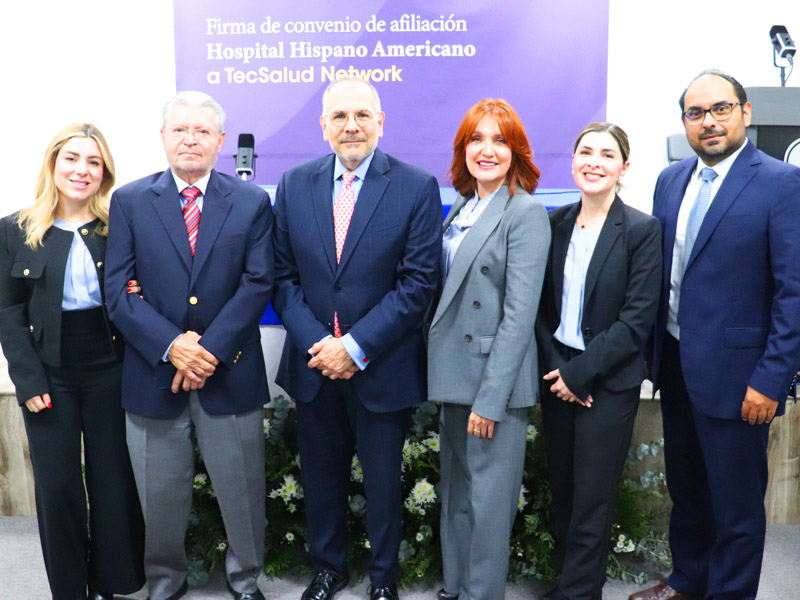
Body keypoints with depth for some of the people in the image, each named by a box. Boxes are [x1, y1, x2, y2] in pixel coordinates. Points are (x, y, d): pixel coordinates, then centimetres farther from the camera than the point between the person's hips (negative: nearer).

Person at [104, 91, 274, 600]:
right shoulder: (129, 201, 3)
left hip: (229, 372, 0)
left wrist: (210, 350, -14)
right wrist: (171, 346, -17)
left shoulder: (252, 202, 2)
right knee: (159, 495, 14)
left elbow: (257, 285, -6)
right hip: (153, 373, 1)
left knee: (242, 490, 11)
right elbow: (120, 291, -4)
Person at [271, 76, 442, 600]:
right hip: (313, 362, 3)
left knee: (383, 482, 14)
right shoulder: (294, 184, 2)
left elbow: (419, 282, -13)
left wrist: (356, 347, -17)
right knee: (321, 477, 18)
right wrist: (315, 342, -12)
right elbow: (284, 276, 2)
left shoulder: (417, 187, -8)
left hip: (383, 368, -2)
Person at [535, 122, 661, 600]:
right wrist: (555, 365, -8)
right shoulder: (555, 223, 5)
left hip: (609, 382, -4)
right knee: (562, 491, 14)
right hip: (558, 375, 4)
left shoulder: (642, 230, -8)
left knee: (592, 498, 4)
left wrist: (579, 373, -14)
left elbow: (637, 319, -12)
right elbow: (542, 305, 5)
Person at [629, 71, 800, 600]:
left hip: (733, 373, -6)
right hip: (675, 364, 6)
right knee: (685, 487, 22)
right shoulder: (671, 180, 7)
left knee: (737, 504, 9)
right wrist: (653, 348, 8)